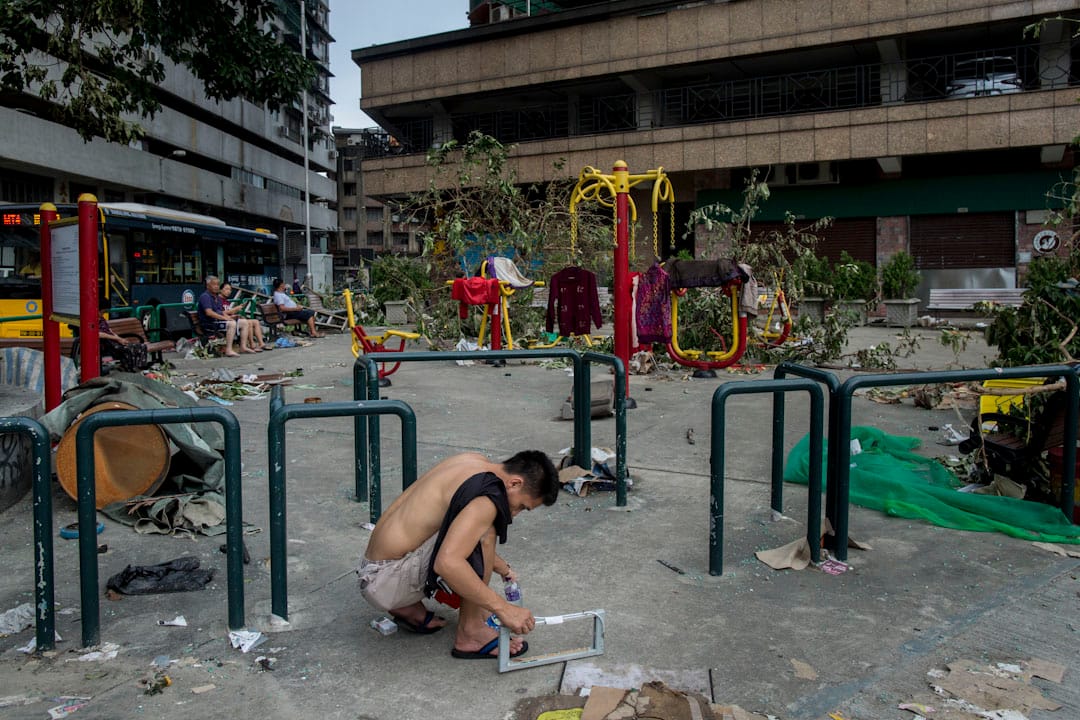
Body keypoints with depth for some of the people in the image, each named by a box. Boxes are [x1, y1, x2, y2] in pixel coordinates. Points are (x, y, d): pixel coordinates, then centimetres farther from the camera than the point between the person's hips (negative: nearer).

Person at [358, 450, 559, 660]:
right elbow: (447, 563, -35)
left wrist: (503, 568, 22)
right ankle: (470, 632, -9)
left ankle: (408, 608, 16)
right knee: (484, 532, -20)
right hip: (386, 582, -10)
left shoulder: (475, 461, 6)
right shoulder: (486, 499, -22)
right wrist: (502, 608, -28)